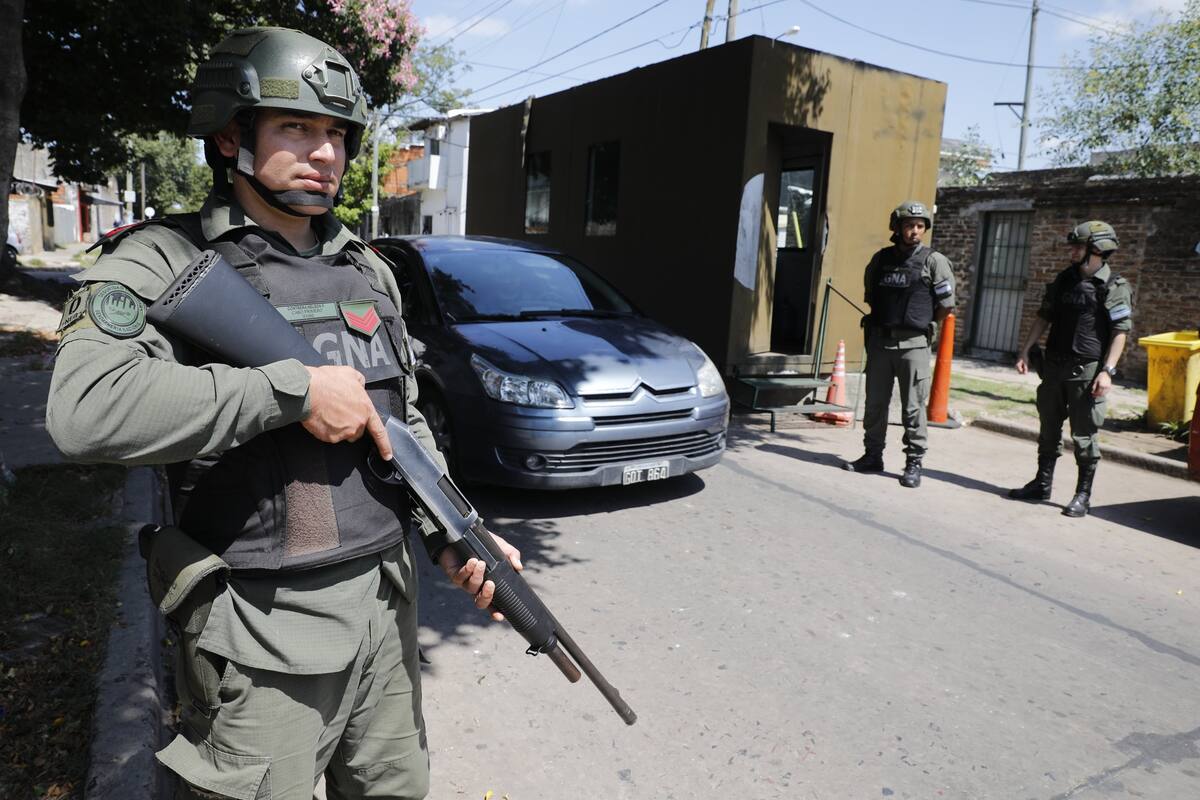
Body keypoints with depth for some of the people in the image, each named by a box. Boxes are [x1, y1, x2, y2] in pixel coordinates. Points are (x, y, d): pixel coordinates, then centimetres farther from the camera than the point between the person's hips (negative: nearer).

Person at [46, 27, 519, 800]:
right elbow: (88, 409, -27)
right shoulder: (164, 262, -9)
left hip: (387, 602, 6)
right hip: (263, 633, -6)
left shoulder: (370, 271, 10)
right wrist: (295, 389, -23)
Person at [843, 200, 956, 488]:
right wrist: (883, 321, 13)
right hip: (879, 341, 4)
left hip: (913, 345, -4)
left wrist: (923, 326, 7)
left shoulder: (934, 261, -2)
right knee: (875, 403, 10)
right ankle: (872, 456, 23)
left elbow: (946, 306, 0)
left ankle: (914, 464, 8)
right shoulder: (881, 259, 8)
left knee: (913, 408, -1)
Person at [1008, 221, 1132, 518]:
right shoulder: (1064, 279, 10)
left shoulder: (1114, 287, -6)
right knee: (1048, 429, 13)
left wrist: (1107, 371, -17)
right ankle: (1042, 484, 26)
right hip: (1054, 367, 6)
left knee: (1083, 436, 0)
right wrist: (1026, 351, 8)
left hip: (1087, 371, -6)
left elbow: (1120, 332, -9)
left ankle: (1083, 495, 11)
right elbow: (1044, 317, 15)